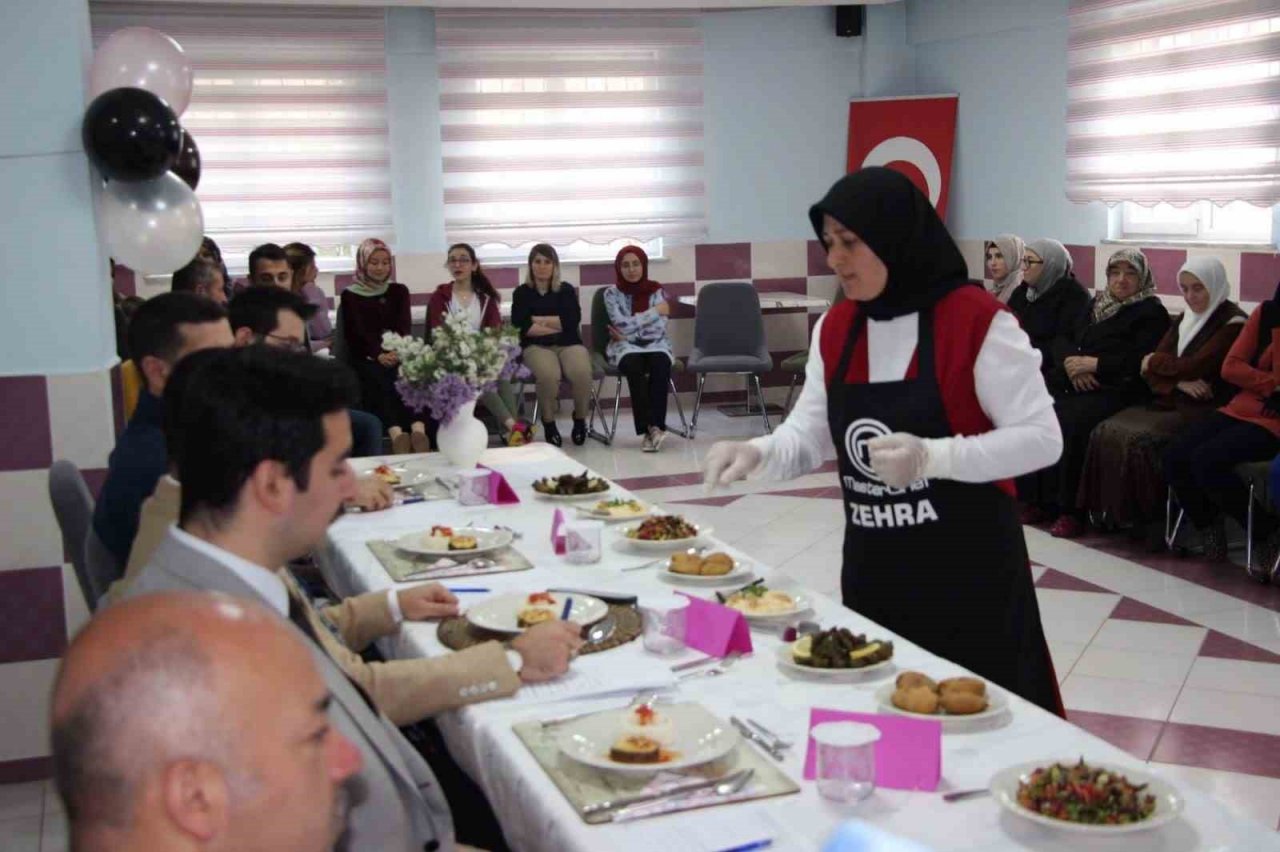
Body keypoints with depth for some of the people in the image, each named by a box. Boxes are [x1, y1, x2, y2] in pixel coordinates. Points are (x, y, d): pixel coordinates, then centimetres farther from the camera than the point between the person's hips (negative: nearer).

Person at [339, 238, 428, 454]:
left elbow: (403, 326, 3)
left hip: (397, 354, 2)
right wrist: (378, 355, -25)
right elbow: (358, 332, -5)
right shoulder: (350, 296, 9)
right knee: (378, 379, -36)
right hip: (365, 358, -2)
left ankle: (418, 430, -56)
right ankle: (396, 433, -58)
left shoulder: (399, 291, 17)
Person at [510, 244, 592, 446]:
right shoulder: (522, 292, 10)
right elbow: (521, 326, -4)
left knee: (582, 373, -32)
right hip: (537, 347, -1)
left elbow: (572, 320, -3)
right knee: (548, 375, -36)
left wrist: (539, 320, -4)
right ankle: (549, 423, -12)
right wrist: (557, 326, -5)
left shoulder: (566, 290, 13)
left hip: (569, 344, 1)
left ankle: (580, 419, -4)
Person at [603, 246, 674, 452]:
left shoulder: (656, 290, 1)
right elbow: (623, 325, -14)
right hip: (625, 347, -1)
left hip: (654, 344, 1)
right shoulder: (612, 292, -1)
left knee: (660, 363, -33)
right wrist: (655, 311, -10)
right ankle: (647, 428, -36)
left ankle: (655, 425, -36)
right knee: (633, 365, -35)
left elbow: (658, 330, -7)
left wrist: (628, 334, -9)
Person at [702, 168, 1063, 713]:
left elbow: (1040, 438, -14)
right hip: (871, 567, 6)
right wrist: (758, 454, -13)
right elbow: (809, 435, 9)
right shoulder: (834, 330, 6)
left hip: (967, 565, -5)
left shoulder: (977, 321, -13)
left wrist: (931, 457, -26)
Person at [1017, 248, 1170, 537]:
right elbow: (1065, 339, 17)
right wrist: (1072, 363, -6)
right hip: (1076, 381, 7)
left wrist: (1094, 364, -14)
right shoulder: (1097, 304, 24)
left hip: (1115, 389, -7)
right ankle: (1038, 500, -13)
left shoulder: (1151, 313, 3)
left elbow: (1139, 361, -11)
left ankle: (1070, 509, -24)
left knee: (1069, 422, -35)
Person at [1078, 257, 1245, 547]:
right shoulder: (1185, 319, 17)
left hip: (1207, 411, -7)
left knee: (1140, 440, -30)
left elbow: (1196, 366, -16)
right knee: (1107, 432, -16)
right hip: (1172, 402, 8)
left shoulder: (1233, 323, -6)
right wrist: (1178, 382, -12)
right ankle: (1116, 511, -12)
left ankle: (1153, 520, -15)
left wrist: (1156, 362, 1)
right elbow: (1151, 370, 9)